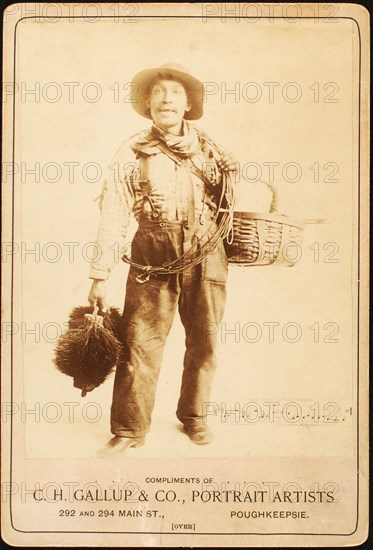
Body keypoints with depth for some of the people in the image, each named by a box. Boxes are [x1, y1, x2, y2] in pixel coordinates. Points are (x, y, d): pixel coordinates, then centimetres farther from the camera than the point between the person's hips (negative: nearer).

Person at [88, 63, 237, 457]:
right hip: (153, 262, -2)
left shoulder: (209, 149, 7)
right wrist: (100, 275, -7)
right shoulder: (132, 154, 0)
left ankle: (193, 416, 31)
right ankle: (129, 430, 12)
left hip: (205, 261, 2)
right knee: (139, 346, -3)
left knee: (204, 344, 11)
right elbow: (113, 216, -4)